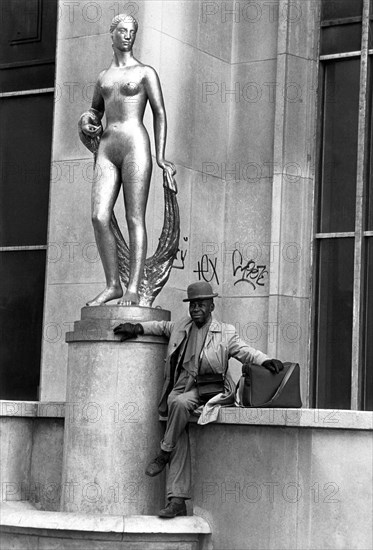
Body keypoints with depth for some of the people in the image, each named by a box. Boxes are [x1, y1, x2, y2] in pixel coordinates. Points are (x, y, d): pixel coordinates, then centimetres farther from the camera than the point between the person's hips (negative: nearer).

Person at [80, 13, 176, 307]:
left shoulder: (145, 72, 6)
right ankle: (113, 285, 0)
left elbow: (160, 114, 1)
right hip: (107, 150, 5)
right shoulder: (104, 77, 21)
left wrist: (160, 157, -7)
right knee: (99, 217, -8)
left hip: (135, 145, -5)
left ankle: (134, 289, -12)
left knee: (135, 219, -9)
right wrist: (88, 120, 11)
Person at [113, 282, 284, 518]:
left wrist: (266, 361, -18)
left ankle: (164, 453, -16)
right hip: (181, 389, 4)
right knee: (181, 440, -11)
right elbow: (162, 326, 34)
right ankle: (177, 500, -13)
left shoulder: (225, 332, 7)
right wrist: (138, 328, 21)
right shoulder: (182, 327, 17)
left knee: (180, 402, -35)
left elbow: (246, 351, 0)